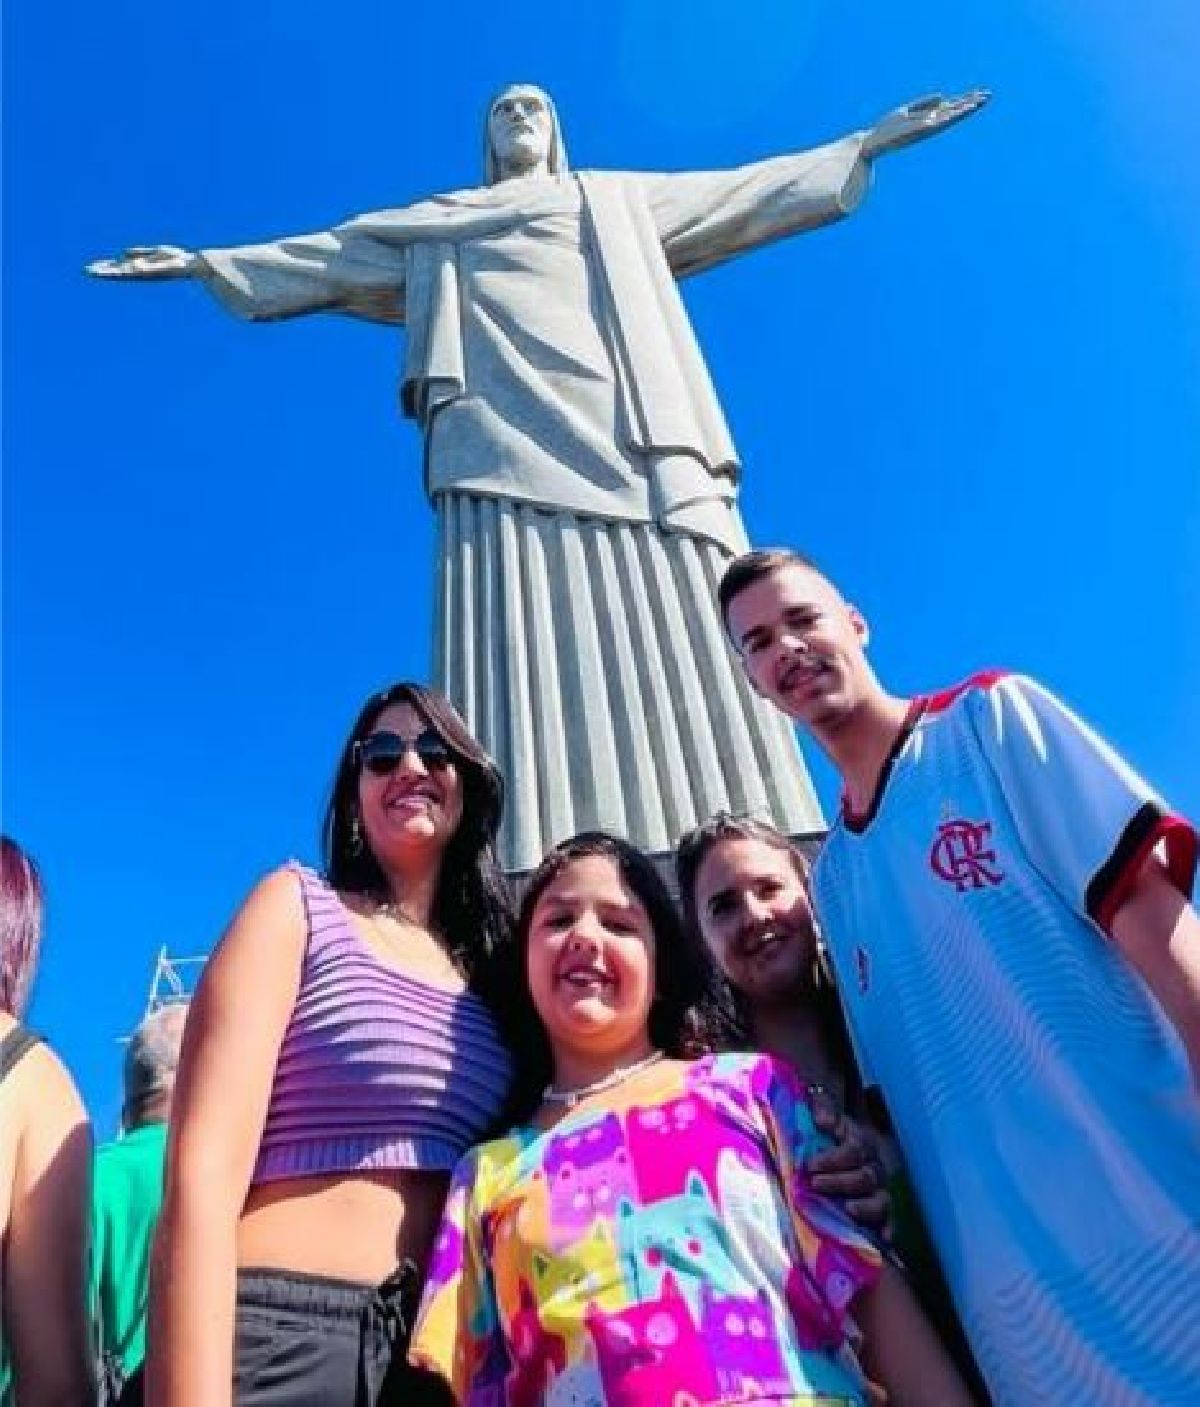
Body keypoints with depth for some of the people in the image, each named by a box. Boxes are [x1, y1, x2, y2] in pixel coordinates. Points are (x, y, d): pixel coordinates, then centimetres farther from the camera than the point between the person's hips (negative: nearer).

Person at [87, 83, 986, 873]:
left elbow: (749, 194, 34)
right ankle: (536, 883, -27)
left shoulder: (621, 201, 35)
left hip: (628, 427, 1)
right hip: (509, 434, 0)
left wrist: (871, 144, 33)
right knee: (528, 653, -20)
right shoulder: (437, 226, 35)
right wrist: (204, 261, 29)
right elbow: (329, 256, 33)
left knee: (668, 645, -16)